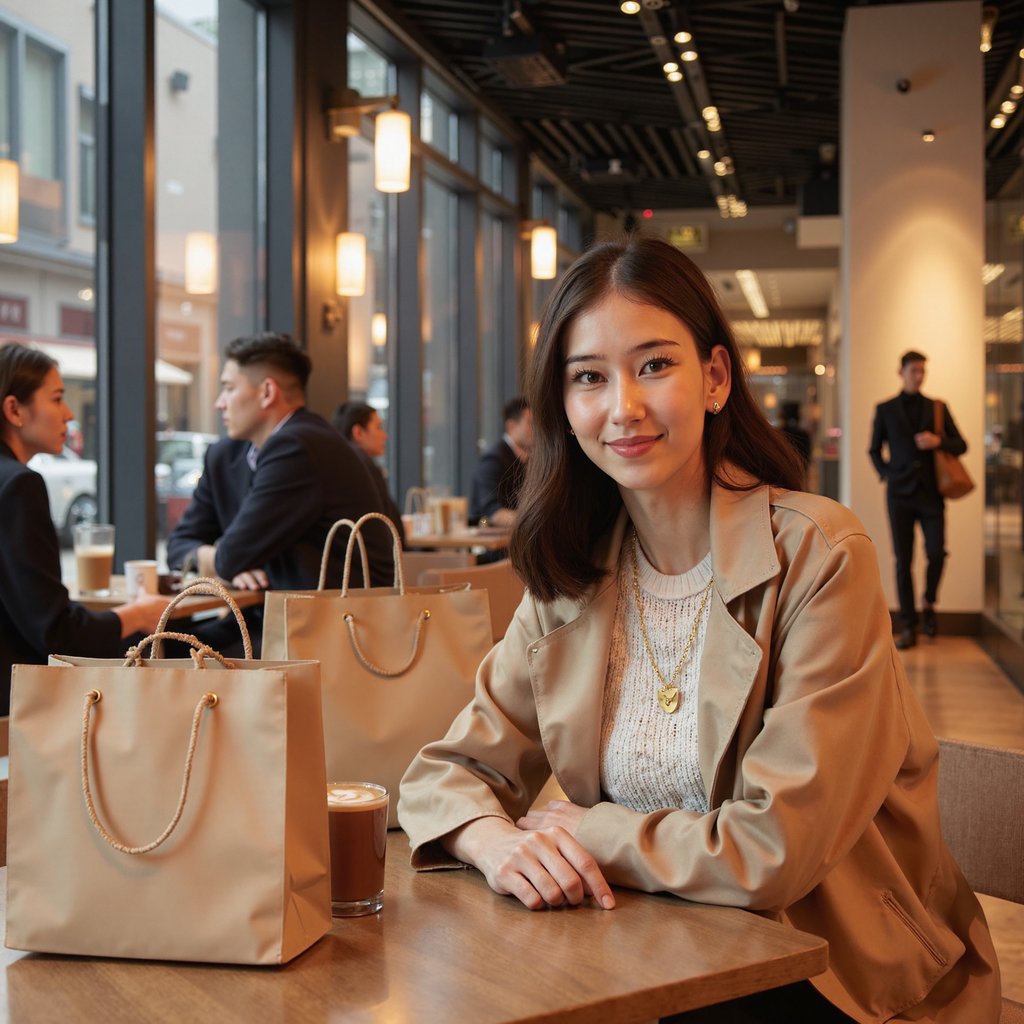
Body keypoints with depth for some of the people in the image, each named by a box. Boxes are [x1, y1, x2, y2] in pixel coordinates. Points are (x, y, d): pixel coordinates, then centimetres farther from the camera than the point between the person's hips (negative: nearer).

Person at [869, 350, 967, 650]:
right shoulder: (885, 409, 8)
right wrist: (887, 475, -1)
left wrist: (939, 442, -11)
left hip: (931, 492, 1)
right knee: (903, 561, 0)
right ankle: (909, 627, 6)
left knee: (936, 553, -10)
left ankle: (929, 604, 19)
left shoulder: (937, 408, 9)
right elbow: (874, 450, 14)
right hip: (900, 493, 0)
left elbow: (961, 445, 8)